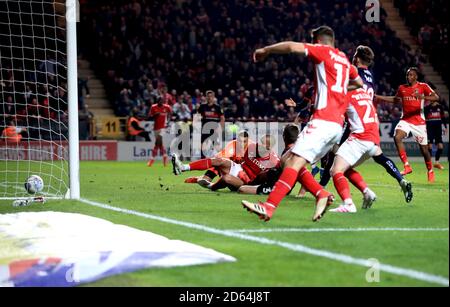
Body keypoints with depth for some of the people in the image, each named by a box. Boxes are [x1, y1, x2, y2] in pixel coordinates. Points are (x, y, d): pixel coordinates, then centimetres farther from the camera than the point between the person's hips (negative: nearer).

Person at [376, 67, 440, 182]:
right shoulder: (402, 88, 8)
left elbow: (436, 97, -16)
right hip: (405, 120, 3)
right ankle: (407, 166, -21)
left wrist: (422, 97, -34)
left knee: (424, 148, 2)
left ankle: (430, 171, 25)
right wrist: (378, 97, 19)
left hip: (419, 121, -3)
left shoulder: (423, 86, -5)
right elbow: (395, 99, 26)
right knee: (397, 137, -25)